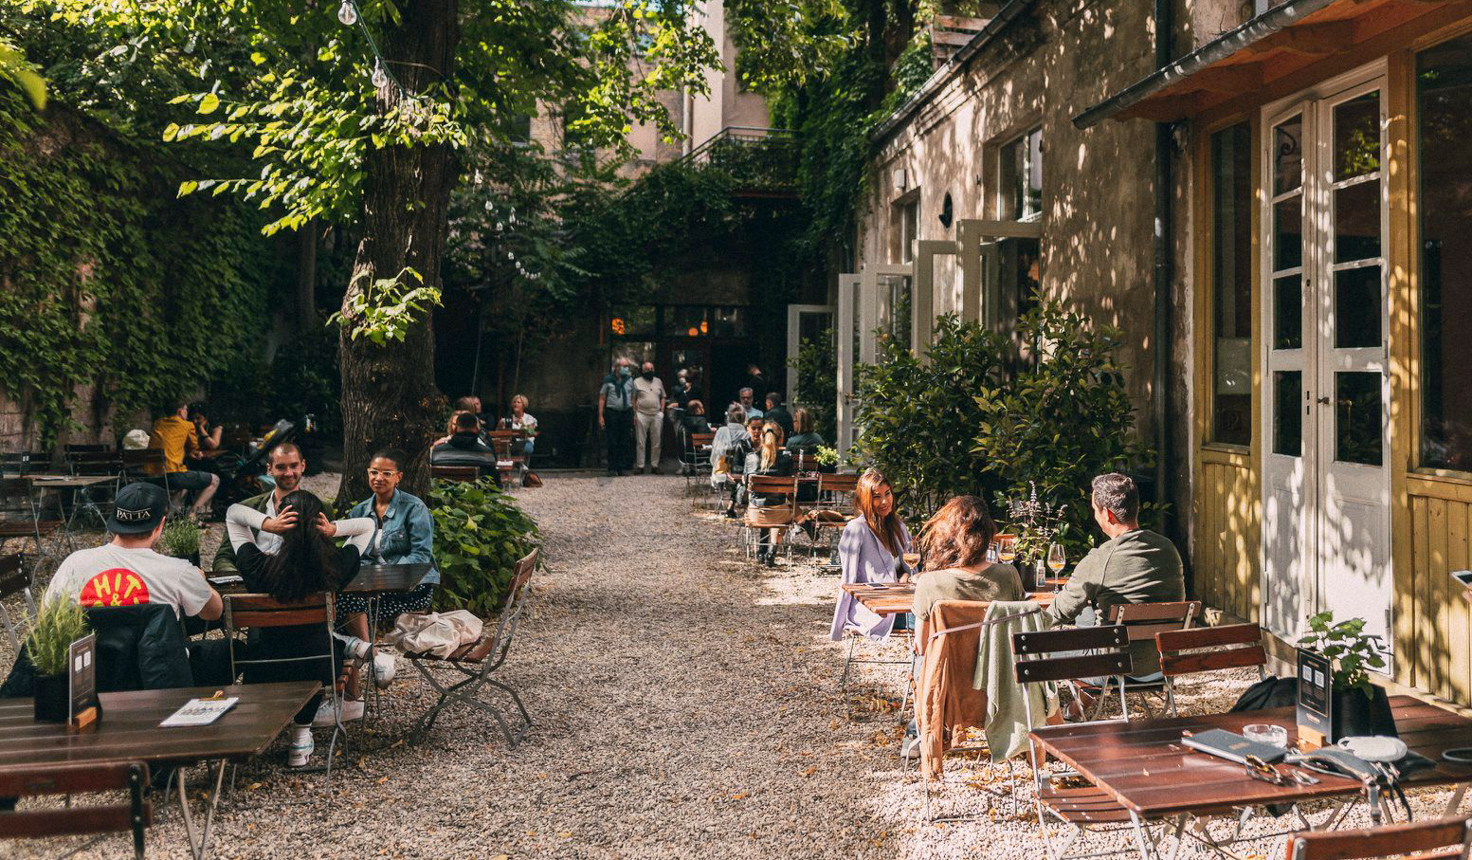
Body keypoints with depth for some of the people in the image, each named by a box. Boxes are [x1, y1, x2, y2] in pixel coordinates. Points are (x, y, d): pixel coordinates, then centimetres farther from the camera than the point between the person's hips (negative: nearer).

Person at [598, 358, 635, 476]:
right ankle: (612, 469, 2)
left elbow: (633, 398, 13)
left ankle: (621, 468, 9)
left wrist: (634, 415, 6)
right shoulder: (608, 380, 1)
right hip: (612, 413, -3)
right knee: (612, 443, -4)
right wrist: (600, 416, -5)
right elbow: (602, 399, 2)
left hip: (626, 413, 3)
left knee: (624, 443, 3)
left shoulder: (630, 380, 11)